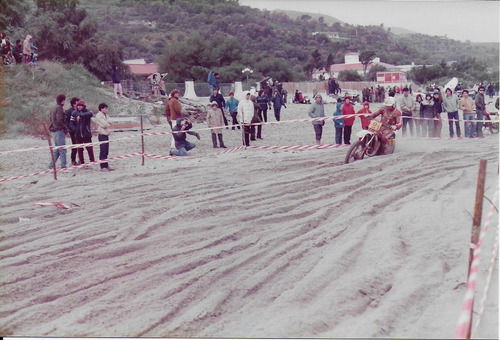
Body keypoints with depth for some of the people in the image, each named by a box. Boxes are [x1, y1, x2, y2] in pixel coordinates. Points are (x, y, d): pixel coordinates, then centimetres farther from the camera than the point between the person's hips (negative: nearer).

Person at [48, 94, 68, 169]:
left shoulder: (54, 109, 16)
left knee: (57, 149, 14)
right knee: (62, 149, -6)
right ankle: (63, 166, -7)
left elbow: (51, 119, 21)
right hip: (59, 130, -9)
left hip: (54, 131, 9)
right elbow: (59, 120, -22)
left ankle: (51, 165, 14)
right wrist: (65, 127, -9)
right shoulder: (59, 108, -13)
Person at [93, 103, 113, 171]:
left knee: (106, 151, 10)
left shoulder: (106, 115, 16)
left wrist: (107, 124, -8)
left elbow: (108, 123, 12)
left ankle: (106, 165, 15)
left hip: (106, 134, 8)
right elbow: (103, 124, -15)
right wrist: (108, 124, 2)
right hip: (102, 134, -8)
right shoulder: (98, 115, -10)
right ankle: (103, 166, -5)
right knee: (103, 151, -7)